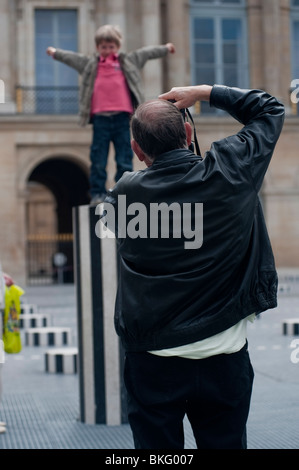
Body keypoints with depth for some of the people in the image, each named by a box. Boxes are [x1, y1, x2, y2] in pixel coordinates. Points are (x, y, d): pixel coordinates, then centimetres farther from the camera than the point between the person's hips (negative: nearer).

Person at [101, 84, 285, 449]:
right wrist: (204, 92, 10)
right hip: (224, 359, 0)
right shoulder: (230, 171, -7)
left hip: (152, 363, 0)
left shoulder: (125, 193, -6)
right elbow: (270, 109, 10)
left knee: (157, 447, 10)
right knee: (226, 443, 11)